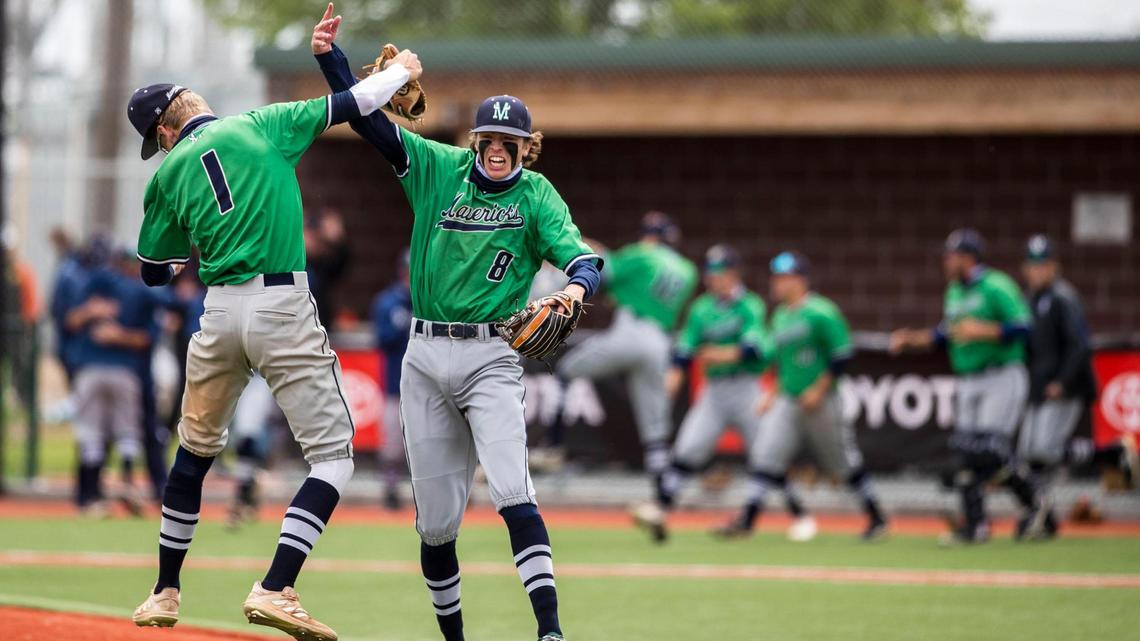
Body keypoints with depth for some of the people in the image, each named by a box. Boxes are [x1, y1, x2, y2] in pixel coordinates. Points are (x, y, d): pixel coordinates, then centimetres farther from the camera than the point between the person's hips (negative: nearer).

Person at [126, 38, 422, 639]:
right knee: (333, 454, 0)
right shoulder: (263, 125, 6)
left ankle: (164, 592, 27)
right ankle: (275, 590, -17)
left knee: (196, 449, 22)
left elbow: (154, 273, 18)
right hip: (282, 308, -3)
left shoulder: (169, 173, 10)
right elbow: (346, 105, 8)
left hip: (219, 313, 3)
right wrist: (400, 70, 26)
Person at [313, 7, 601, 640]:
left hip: (491, 357, -3)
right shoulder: (437, 167, 6)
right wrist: (329, 56, -10)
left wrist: (575, 286, -37)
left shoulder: (537, 195, 0)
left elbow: (580, 255, -14)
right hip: (425, 356, 3)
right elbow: (369, 118, 2)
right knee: (436, 518, 5)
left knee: (512, 491, -21)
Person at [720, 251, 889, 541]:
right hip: (787, 402, 7)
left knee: (844, 463, 3)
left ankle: (877, 517, 17)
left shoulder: (821, 313, -13)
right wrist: (774, 393, 14)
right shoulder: (779, 317, 12)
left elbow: (842, 357, -15)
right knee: (765, 454, -7)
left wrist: (818, 390, -17)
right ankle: (748, 519, -8)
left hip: (822, 403, -7)